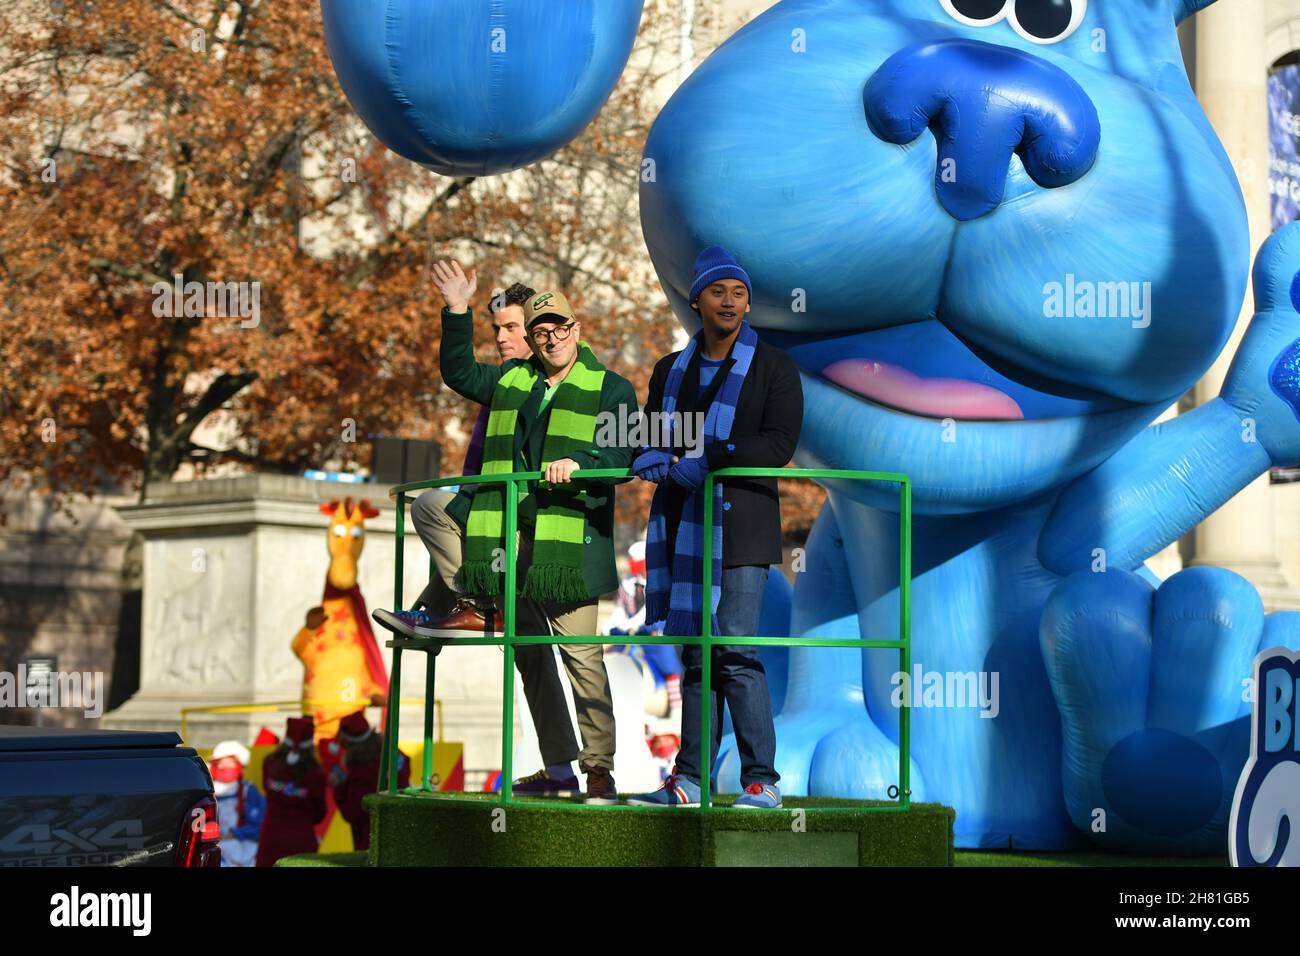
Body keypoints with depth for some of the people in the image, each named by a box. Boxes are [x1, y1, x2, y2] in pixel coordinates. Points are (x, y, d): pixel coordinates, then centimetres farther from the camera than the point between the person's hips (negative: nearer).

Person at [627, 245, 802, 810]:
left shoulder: (774, 369, 2)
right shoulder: (671, 371, 17)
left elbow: (779, 443, -10)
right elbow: (651, 436, 18)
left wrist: (707, 459, -18)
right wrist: (654, 458, -6)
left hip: (741, 526, -5)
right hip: (683, 525, 5)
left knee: (735, 650, -12)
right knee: (696, 654, 8)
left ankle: (761, 782, -8)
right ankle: (689, 780, 11)